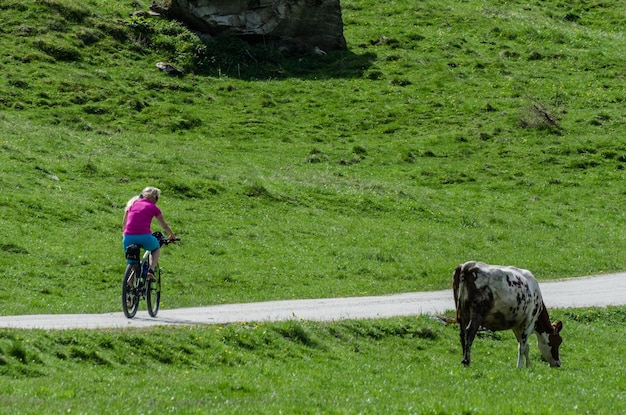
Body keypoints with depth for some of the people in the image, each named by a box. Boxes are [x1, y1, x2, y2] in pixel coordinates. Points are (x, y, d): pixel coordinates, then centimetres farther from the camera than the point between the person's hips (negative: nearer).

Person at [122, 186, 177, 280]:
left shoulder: (132, 204, 18)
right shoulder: (153, 208, 10)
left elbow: (124, 224, 27)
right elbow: (164, 226, 23)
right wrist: (172, 236, 41)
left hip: (129, 237, 2)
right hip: (144, 237, -2)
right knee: (156, 248, 30)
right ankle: (151, 270, 9)